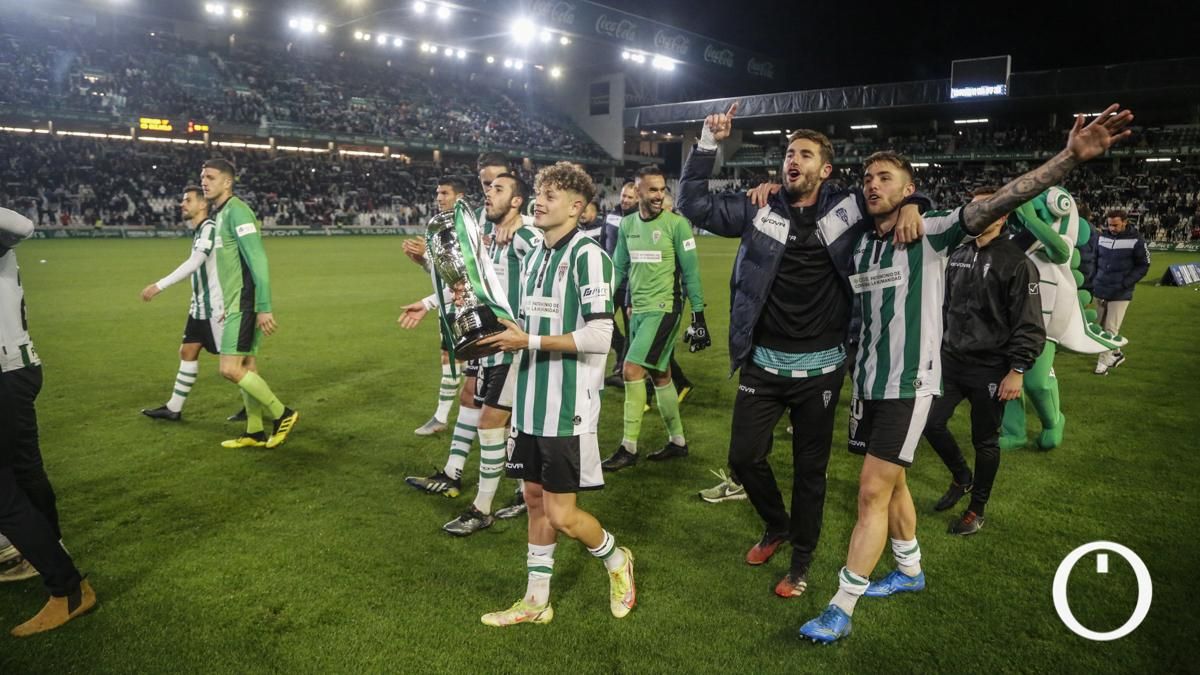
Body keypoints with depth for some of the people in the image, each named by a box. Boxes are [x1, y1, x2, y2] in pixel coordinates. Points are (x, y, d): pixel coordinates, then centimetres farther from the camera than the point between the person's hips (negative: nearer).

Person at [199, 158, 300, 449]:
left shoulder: (236, 210, -13)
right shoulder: (219, 214, 17)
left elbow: (258, 260, -20)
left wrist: (264, 307, -24)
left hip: (245, 304, -10)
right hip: (236, 304, 10)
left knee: (230, 369, -12)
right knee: (246, 368, 11)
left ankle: (282, 414, 1)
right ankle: (255, 433, 18)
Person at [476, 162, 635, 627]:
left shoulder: (588, 257, -14)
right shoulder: (532, 259, 12)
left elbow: (598, 337, -22)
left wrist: (529, 341, -18)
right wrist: (503, 335, 2)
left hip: (570, 409, -8)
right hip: (531, 404, 8)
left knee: (561, 514, -1)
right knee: (535, 500, 15)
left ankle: (617, 561, 29)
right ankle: (536, 601, 30)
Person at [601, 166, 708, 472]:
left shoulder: (676, 223, -9)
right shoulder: (627, 224, 7)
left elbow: (690, 272, -8)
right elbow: (619, 268, 13)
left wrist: (699, 316, -8)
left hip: (664, 309, -6)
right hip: (638, 309, 6)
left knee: (632, 370, -13)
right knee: (660, 375, 13)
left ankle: (629, 447, -2)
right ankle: (678, 441, 27)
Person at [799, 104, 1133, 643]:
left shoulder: (930, 232, -9)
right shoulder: (859, 241, 7)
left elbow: (995, 204, -23)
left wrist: (1070, 158, -35)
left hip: (909, 383, -6)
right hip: (867, 379, 6)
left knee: (873, 491, -6)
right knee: (891, 483, 19)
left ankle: (840, 610, 5)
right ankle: (910, 571, 40)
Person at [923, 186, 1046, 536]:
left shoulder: (1017, 263, -11)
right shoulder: (958, 255, 8)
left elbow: (1029, 325, -12)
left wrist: (1017, 370, -16)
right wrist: (939, 347, 19)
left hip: (990, 369, -5)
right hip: (951, 362, 6)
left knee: (985, 441, 6)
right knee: (931, 422, 4)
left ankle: (977, 509, 25)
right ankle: (961, 477, 32)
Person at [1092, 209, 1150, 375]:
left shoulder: (1136, 240, -9)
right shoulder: (1102, 237, 3)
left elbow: (1143, 266, -4)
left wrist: (1125, 283, -14)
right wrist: (1092, 281, 7)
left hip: (1120, 294, -5)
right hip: (1100, 291, 5)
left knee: (1111, 329, -4)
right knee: (1100, 326, 13)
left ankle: (1103, 362, 3)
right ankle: (1116, 353, 32)